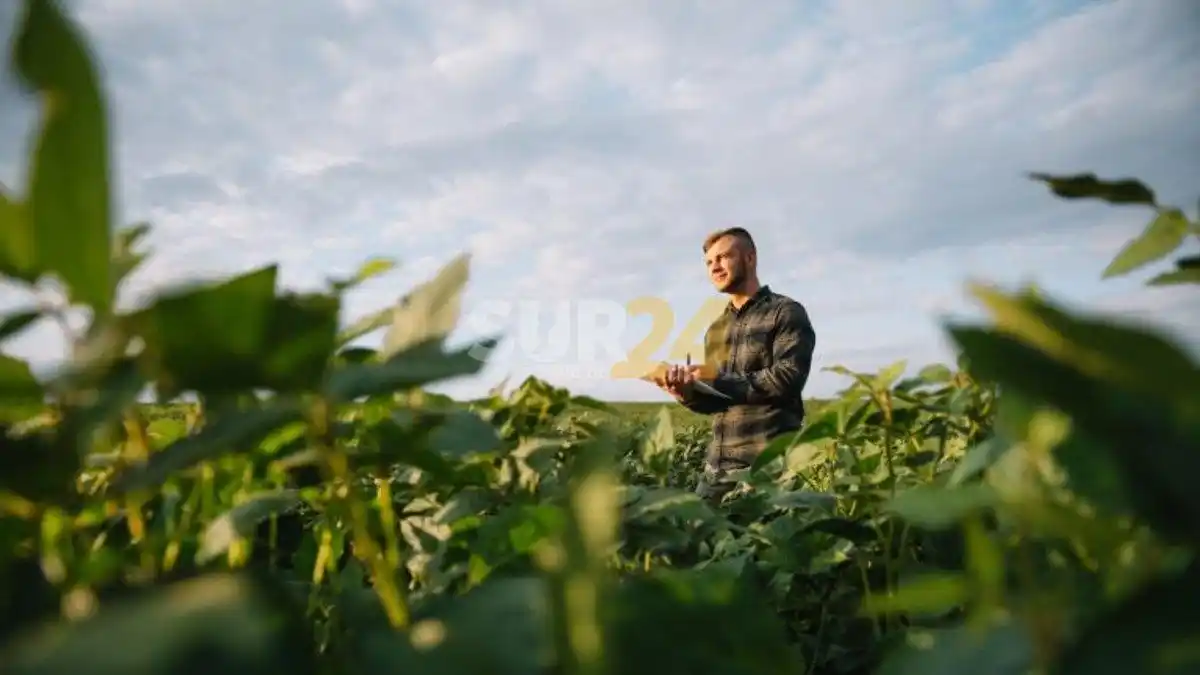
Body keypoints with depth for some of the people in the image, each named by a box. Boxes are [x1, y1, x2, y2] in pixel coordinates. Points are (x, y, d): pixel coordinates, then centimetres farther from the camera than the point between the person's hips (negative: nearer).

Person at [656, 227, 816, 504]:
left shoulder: (786, 313, -2)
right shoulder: (715, 329, 17)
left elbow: (787, 380, -15)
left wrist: (718, 381, -13)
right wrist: (687, 393, -4)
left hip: (771, 461, -6)